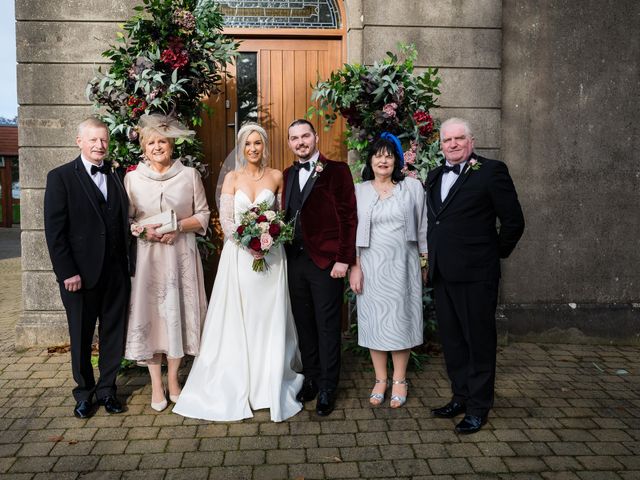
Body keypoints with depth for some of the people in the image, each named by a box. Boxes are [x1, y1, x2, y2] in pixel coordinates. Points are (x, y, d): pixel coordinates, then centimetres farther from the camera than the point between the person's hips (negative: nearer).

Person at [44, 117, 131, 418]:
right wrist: (67, 273, -14)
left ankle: (107, 389, 28)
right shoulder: (61, 177, -4)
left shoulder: (115, 177, 9)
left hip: (116, 272, 4)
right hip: (81, 274, -4)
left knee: (114, 334, 12)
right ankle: (84, 392, 29)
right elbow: (55, 230, -9)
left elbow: (123, 223, 9)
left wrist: (126, 266, 3)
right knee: (81, 337, 11)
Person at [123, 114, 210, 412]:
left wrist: (179, 226, -11)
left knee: (177, 313, 5)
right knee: (148, 313, 2)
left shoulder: (189, 175, 3)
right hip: (146, 255, 0)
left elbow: (203, 216, 5)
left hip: (180, 253, 0)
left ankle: (173, 380, 22)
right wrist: (142, 229, -12)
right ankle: (156, 386, 16)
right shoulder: (132, 178, 3)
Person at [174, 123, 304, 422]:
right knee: (238, 320, 4)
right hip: (239, 254, 0)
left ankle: (272, 384, 17)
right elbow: (225, 220, -2)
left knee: (270, 320, 4)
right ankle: (237, 385, 17)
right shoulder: (233, 177, 4)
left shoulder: (276, 176, 6)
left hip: (271, 256, 1)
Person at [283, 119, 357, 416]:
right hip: (295, 260, 5)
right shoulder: (288, 175, 13)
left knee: (327, 327, 5)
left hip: (326, 261, -5)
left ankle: (327, 389, 19)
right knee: (304, 325, 14)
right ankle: (310, 380, 29)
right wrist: (283, 251, -1)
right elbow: (287, 215, 12)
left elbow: (349, 217, -8)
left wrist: (343, 259, -13)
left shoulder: (336, 170, -4)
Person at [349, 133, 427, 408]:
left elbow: (422, 226, 6)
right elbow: (351, 230, 3)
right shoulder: (359, 191, 4)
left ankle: (399, 381, 19)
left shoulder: (412, 187, 3)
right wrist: (354, 266, -3)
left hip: (402, 264, -1)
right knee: (374, 320, 6)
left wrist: (427, 260, 6)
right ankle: (380, 380, 20)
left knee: (401, 319, 5)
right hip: (371, 265, 1)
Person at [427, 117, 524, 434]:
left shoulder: (491, 171, -7)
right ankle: (460, 397, 31)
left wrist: (496, 253, 2)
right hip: (442, 274, 7)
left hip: (475, 274, -6)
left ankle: (478, 407, 20)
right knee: (451, 340, 15)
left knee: (479, 341, 6)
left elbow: (513, 221, -7)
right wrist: (433, 258, 12)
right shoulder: (435, 176, 13)